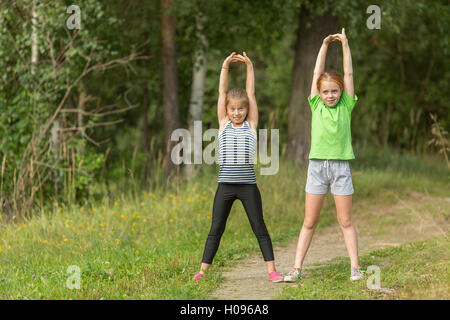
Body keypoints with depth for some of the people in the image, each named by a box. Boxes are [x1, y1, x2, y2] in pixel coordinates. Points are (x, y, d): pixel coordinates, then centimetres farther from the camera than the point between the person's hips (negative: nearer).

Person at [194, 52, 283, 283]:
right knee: (216, 229, 5)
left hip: (248, 185, -1)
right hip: (225, 185, 1)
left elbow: (250, 93, 3)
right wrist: (225, 67, -4)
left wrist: (250, 67, -1)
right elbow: (222, 93, 3)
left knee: (259, 228, 4)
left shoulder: (251, 125, 5)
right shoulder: (224, 124, 7)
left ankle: (271, 270, 9)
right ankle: (203, 270, 9)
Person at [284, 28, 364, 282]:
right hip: (317, 166, 1)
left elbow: (348, 74, 2)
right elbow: (317, 73, 5)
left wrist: (345, 44, 1)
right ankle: (297, 268, 6)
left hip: (341, 166, -1)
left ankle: (355, 267, 8)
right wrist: (325, 45, 1)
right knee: (310, 222, 4)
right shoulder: (316, 106, 6)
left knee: (345, 221, 3)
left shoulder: (346, 107, 4)